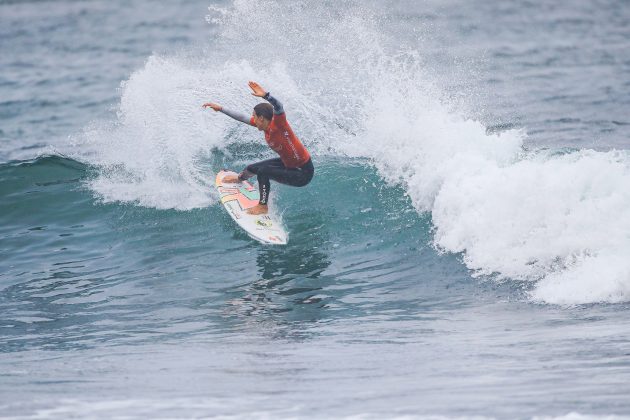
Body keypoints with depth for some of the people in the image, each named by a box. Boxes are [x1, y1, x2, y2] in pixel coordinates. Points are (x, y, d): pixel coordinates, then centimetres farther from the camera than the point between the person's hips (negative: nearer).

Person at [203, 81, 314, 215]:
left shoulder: (278, 124, -27)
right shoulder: (265, 124, -4)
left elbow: (278, 107, -48)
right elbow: (242, 118, 8)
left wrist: (265, 95, -65)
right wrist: (220, 109, 12)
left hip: (303, 173, -10)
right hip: (288, 163, 10)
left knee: (263, 171, -25)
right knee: (253, 168, 24)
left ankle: (263, 206, -6)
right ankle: (240, 178, 60)